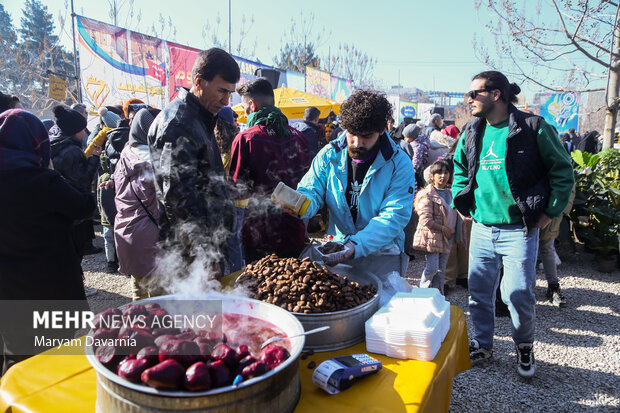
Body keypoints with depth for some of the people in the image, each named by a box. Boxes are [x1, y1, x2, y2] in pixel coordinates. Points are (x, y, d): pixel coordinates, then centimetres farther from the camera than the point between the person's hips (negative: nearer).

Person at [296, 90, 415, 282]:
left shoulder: (399, 163, -12)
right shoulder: (329, 155, -2)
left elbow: (394, 216, -19)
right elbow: (311, 190, -1)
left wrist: (356, 246, -32)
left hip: (382, 256, -2)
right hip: (336, 251, 3)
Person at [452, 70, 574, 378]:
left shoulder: (533, 128, -8)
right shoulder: (471, 132, 7)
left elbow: (563, 171, -1)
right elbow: (460, 169, 23)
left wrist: (551, 212, -6)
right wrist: (461, 202, 11)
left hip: (519, 230, -4)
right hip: (482, 229, 5)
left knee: (518, 294, -4)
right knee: (478, 292, 10)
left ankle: (524, 346, 25)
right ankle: (483, 345, 31)